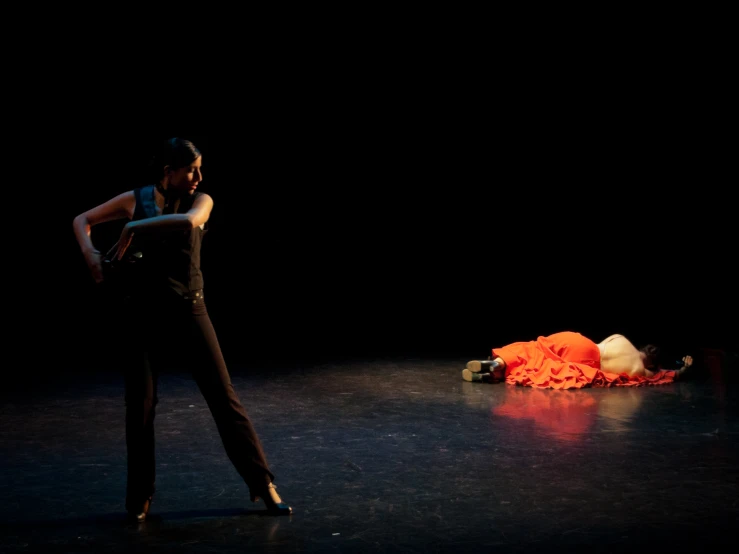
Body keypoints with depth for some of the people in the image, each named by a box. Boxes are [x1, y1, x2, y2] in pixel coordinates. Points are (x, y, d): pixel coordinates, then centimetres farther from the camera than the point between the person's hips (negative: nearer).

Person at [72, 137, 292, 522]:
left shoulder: (201, 200, -1)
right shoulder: (135, 198, 0)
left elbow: (188, 221, -26)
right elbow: (82, 221, 10)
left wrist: (134, 229, -24)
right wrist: (91, 256, -7)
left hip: (188, 311, 0)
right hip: (141, 313, 0)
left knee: (223, 395, 0)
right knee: (140, 404, 4)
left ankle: (263, 484, 7)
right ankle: (139, 498, 19)